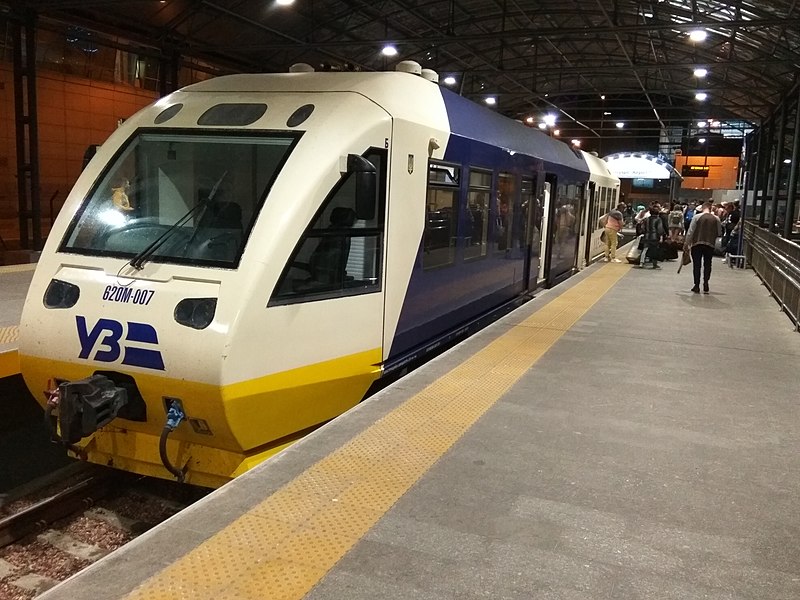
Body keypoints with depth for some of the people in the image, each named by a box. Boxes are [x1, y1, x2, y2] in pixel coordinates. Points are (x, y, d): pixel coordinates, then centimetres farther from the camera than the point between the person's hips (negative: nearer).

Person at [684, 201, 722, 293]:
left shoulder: (697, 217, -3)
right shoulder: (716, 219, 2)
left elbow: (690, 231, -5)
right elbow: (719, 233, 7)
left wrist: (686, 244, 1)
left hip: (697, 244, -1)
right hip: (710, 245, 1)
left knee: (696, 265, 6)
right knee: (707, 265, 12)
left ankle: (697, 286, 6)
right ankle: (705, 285, 5)